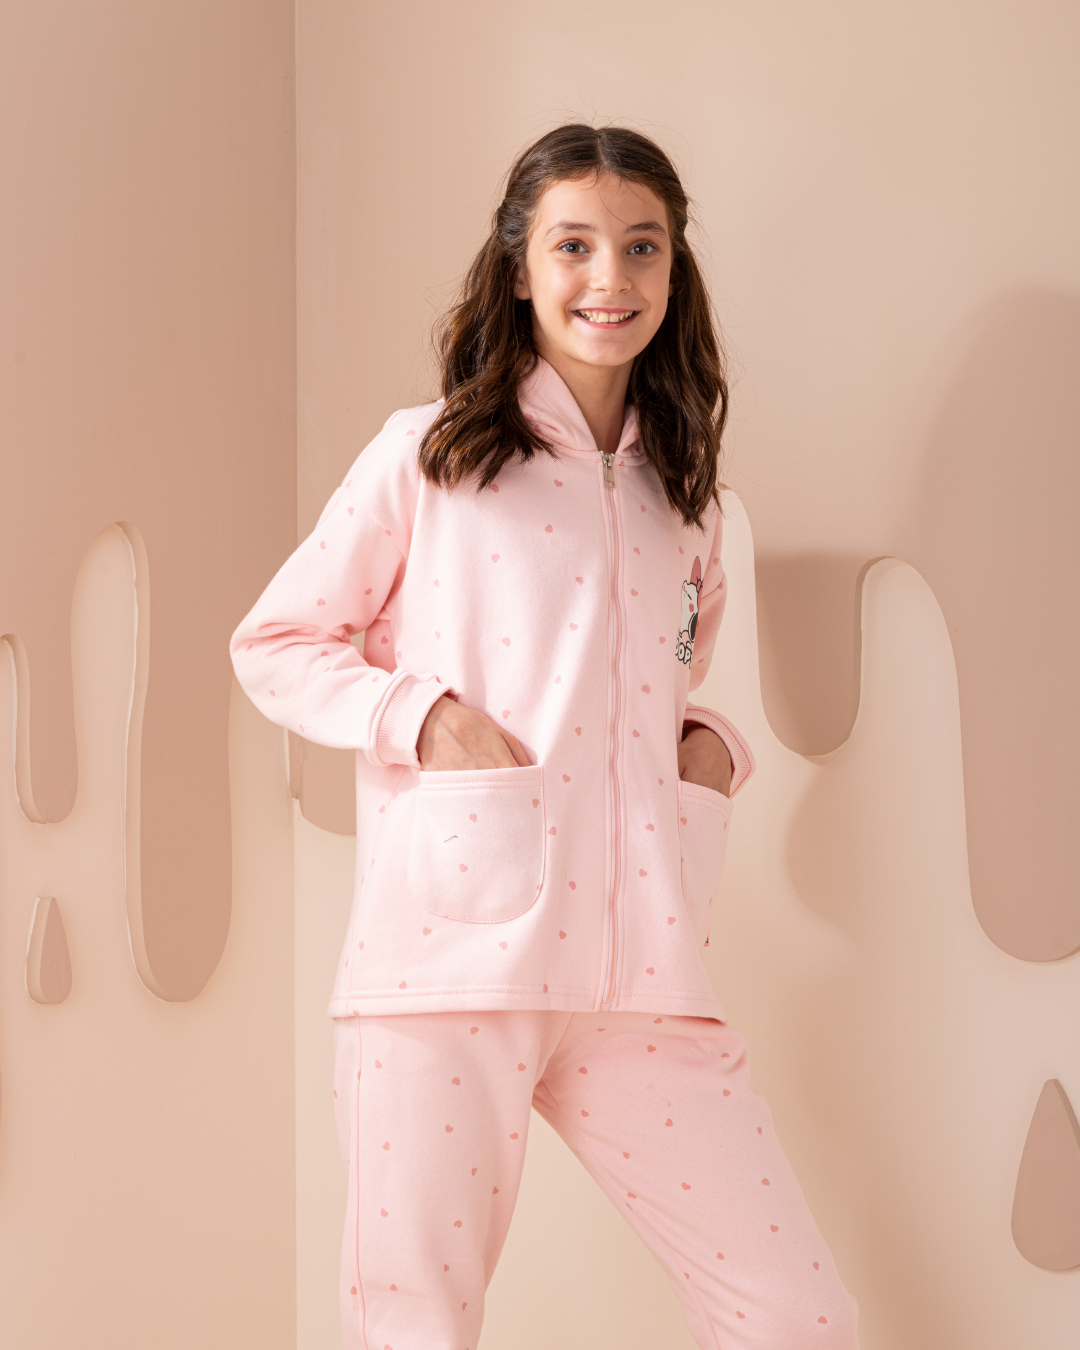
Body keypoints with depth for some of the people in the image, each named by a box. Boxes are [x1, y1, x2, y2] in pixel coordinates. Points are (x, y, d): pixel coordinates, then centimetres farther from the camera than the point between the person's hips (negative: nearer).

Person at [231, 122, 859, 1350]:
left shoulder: (682, 498, 18)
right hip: (451, 957, -4)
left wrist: (712, 743, 8)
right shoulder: (426, 455, 5)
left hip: (640, 978, 4)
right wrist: (421, 713, -10)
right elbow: (272, 644, 8)